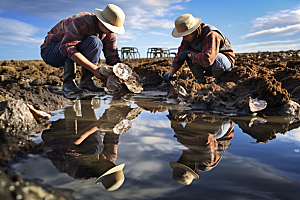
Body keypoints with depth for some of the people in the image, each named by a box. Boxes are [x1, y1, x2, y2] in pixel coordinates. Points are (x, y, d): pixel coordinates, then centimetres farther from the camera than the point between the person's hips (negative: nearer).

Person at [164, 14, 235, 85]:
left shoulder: (211, 35, -33)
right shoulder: (188, 38, -10)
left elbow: (207, 59, -47)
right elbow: (179, 56, -8)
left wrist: (190, 54, -30)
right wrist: (170, 72, -24)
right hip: (209, 67, 6)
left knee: (216, 58, -40)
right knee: (187, 53, -17)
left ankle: (217, 80, -11)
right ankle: (200, 80, -8)